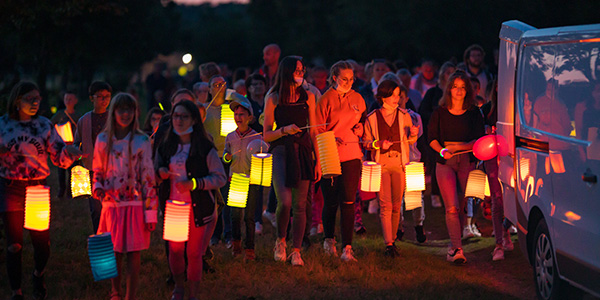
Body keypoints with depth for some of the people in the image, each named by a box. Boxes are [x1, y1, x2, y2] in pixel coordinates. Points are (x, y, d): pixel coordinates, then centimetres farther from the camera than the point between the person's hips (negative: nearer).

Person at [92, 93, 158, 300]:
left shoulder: (141, 141, -3)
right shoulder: (103, 140, 4)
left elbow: (148, 177, -3)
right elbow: (98, 170, 15)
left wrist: (151, 212, -6)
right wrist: (97, 187, -7)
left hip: (135, 204, -2)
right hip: (111, 205, 2)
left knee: (133, 252, -1)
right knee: (114, 252, 8)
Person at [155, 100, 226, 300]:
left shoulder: (205, 148, -5)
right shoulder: (165, 146, 9)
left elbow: (220, 178, -7)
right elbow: (156, 168, 23)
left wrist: (194, 183, -19)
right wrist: (160, 173, -2)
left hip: (198, 208, -3)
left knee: (194, 253, 0)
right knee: (175, 250, 3)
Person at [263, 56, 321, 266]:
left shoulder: (308, 97, 11)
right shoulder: (273, 99, 3)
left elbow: (313, 132, 13)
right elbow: (266, 135, 4)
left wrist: (318, 161, 8)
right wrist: (284, 130, -15)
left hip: (303, 152, 3)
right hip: (281, 152, -3)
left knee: (300, 205, 0)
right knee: (285, 201, -18)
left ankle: (296, 251, 8)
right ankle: (280, 241, 7)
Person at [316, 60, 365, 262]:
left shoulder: (357, 99, 11)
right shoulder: (325, 100, -1)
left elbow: (363, 120, 24)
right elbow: (318, 130, -2)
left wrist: (360, 128, 1)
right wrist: (332, 139, -19)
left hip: (351, 156, 2)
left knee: (348, 202, -7)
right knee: (331, 202, 5)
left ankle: (347, 249, -9)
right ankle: (329, 240, 29)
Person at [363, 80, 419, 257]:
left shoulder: (404, 116, 9)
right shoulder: (372, 118, 3)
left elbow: (411, 141, 17)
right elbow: (366, 142, 8)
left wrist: (413, 134, -6)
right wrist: (379, 144, -11)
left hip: (399, 163, 2)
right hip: (381, 163, -2)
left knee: (397, 205, 2)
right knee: (385, 205, -11)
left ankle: (392, 241, 16)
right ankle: (388, 244, -14)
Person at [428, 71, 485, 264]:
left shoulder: (474, 113, 7)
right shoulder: (440, 113, 8)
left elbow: (478, 140, 3)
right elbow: (432, 138, 6)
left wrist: (455, 147, -11)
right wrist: (442, 150, -15)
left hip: (467, 161, 1)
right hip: (445, 162, -1)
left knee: (461, 208, 1)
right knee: (451, 208, -13)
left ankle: (453, 246, 15)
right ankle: (458, 250, -17)